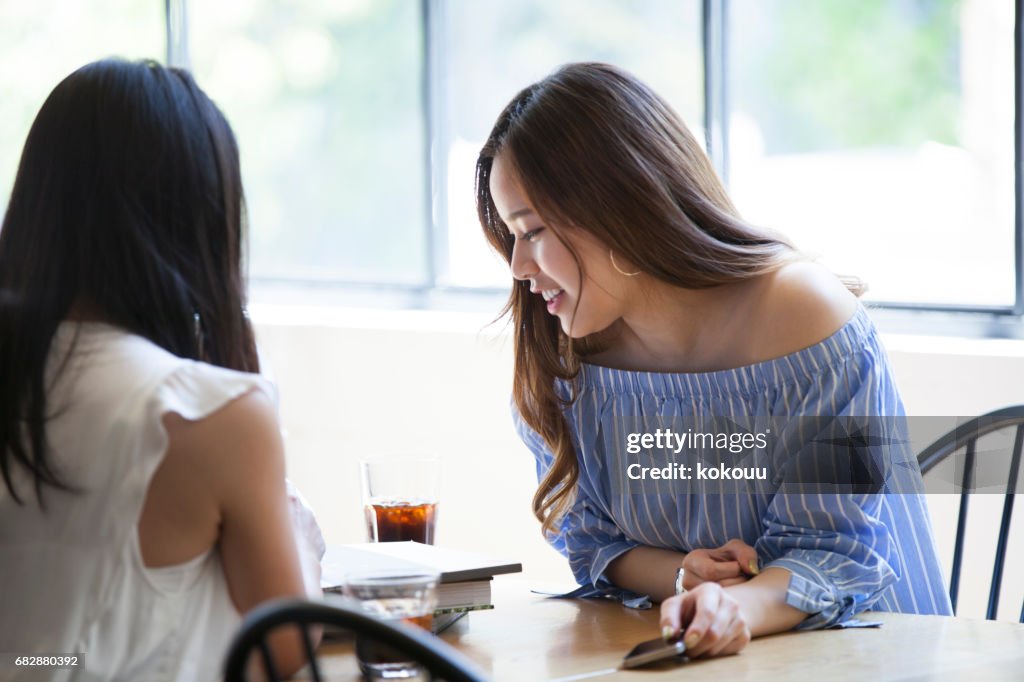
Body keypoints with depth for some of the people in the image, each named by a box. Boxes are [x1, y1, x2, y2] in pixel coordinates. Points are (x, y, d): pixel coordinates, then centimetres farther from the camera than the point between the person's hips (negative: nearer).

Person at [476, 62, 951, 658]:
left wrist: (739, 606, -34)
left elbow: (832, 546, -14)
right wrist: (679, 579, -15)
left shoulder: (808, 317, -17)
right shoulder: (560, 355, -3)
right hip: (666, 653, 3)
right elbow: (587, 539, 6)